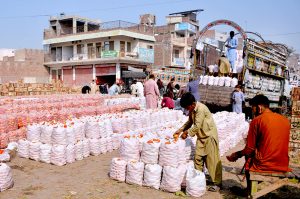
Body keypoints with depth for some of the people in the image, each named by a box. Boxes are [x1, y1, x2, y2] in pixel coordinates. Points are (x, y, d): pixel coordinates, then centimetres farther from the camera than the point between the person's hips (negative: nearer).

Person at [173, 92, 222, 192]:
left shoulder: (201, 109, -25)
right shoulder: (192, 109, 2)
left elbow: (197, 126, -26)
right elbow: (190, 121, 14)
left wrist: (187, 132, -15)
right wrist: (180, 130, 3)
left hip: (209, 135, -8)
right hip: (201, 136, 8)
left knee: (213, 160, -2)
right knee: (198, 157, 9)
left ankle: (217, 183, 7)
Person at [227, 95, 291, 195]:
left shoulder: (257, 120, -11)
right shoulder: (285, 120, 6)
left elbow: (249, 150, -9)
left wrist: (236, 155, 10)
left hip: (263, 166, -5)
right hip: (283, 166, 5)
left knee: (249, 157, 25)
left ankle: (250, 192, 33)